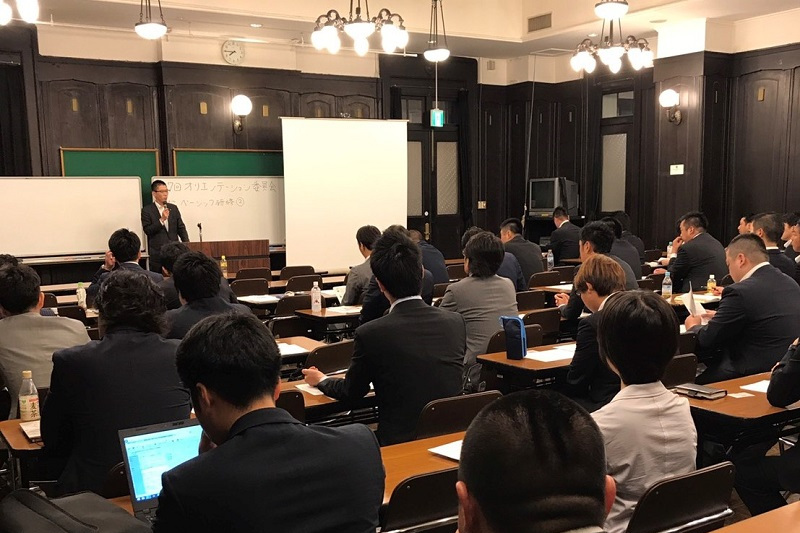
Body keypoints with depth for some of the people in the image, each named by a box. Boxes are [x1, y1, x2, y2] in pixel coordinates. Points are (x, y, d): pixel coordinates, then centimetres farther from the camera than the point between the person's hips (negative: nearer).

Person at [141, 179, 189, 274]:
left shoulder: (173, 208, 12)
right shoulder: (147, 210, 1)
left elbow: (181, 228, 12)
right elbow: (147, 231, -7)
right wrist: (161, 220, -17)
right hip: (157, 253, -3)